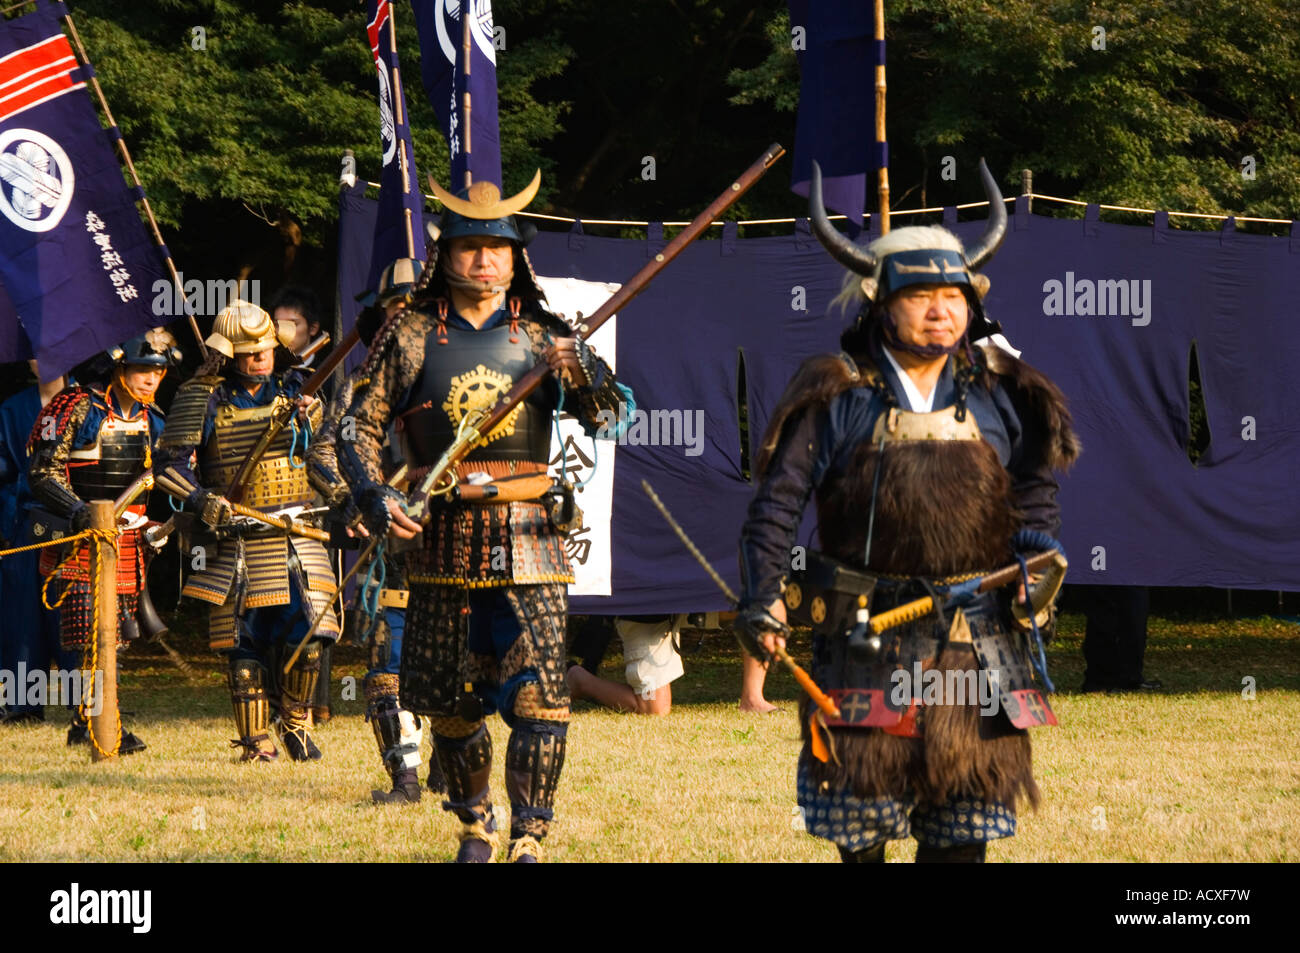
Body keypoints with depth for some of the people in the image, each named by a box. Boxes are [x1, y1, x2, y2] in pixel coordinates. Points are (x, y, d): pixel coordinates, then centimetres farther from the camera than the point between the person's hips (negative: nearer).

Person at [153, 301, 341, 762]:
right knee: (245, 646, 1)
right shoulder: (202, 399, -3)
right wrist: (201, 500, -18)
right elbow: (168, 464, -5)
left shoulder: (293, 391, 7)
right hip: (237, 543, -2)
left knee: (308, 635, -8)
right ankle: (255, 740, 11)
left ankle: (296, 723, 13)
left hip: (297, 536, 2)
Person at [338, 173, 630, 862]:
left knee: (539, 696, -14)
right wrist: (373, 496, -11)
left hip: (527, 544, -1)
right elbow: (360, 426, 6)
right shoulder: (410, 335, 4)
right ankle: (474, 826, 31)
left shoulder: (541, 337, 6)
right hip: (441, 541, 1)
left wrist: (584, 373, -23)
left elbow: (604, 415, -1)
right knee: (451, 704, 10)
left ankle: (529, 842, -12)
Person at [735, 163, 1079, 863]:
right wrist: (762, 598, -9)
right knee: (860, 825, 2)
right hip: (867, 640, -2)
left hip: (977, 645, 2)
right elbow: (776, 502, 0)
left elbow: (1034, 490, 21)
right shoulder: (836, 399, -1)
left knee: (962, 831, 4)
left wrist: (1038, 555, 3)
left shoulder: (1000, 396, 9)